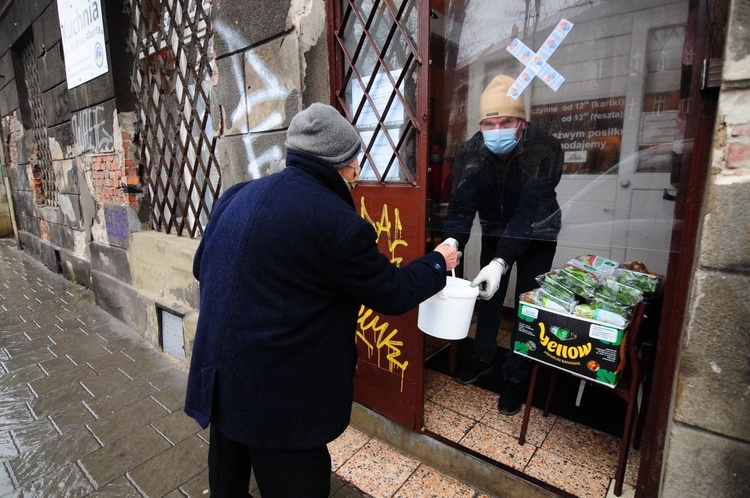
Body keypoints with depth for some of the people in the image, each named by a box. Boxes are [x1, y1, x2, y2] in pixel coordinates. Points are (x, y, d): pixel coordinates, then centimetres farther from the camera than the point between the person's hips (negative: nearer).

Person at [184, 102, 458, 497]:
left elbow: (201, 268, 14)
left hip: (219, 382, 7)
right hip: (280, 401, -7)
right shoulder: (339, 223, -22)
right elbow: (392, 294, -9)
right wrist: (438, 263, 9)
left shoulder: (235, 197, 1)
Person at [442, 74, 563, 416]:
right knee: (487, 293, 12)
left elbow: (529, 211, -39)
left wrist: (502, 261, -51)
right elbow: (461, 205, -28)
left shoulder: (545, 150, -30)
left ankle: (515, 377, 19)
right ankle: (484, 358, 34)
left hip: (537, 235, -3)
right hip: (495, 230, 3)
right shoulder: (470, 153, -21)